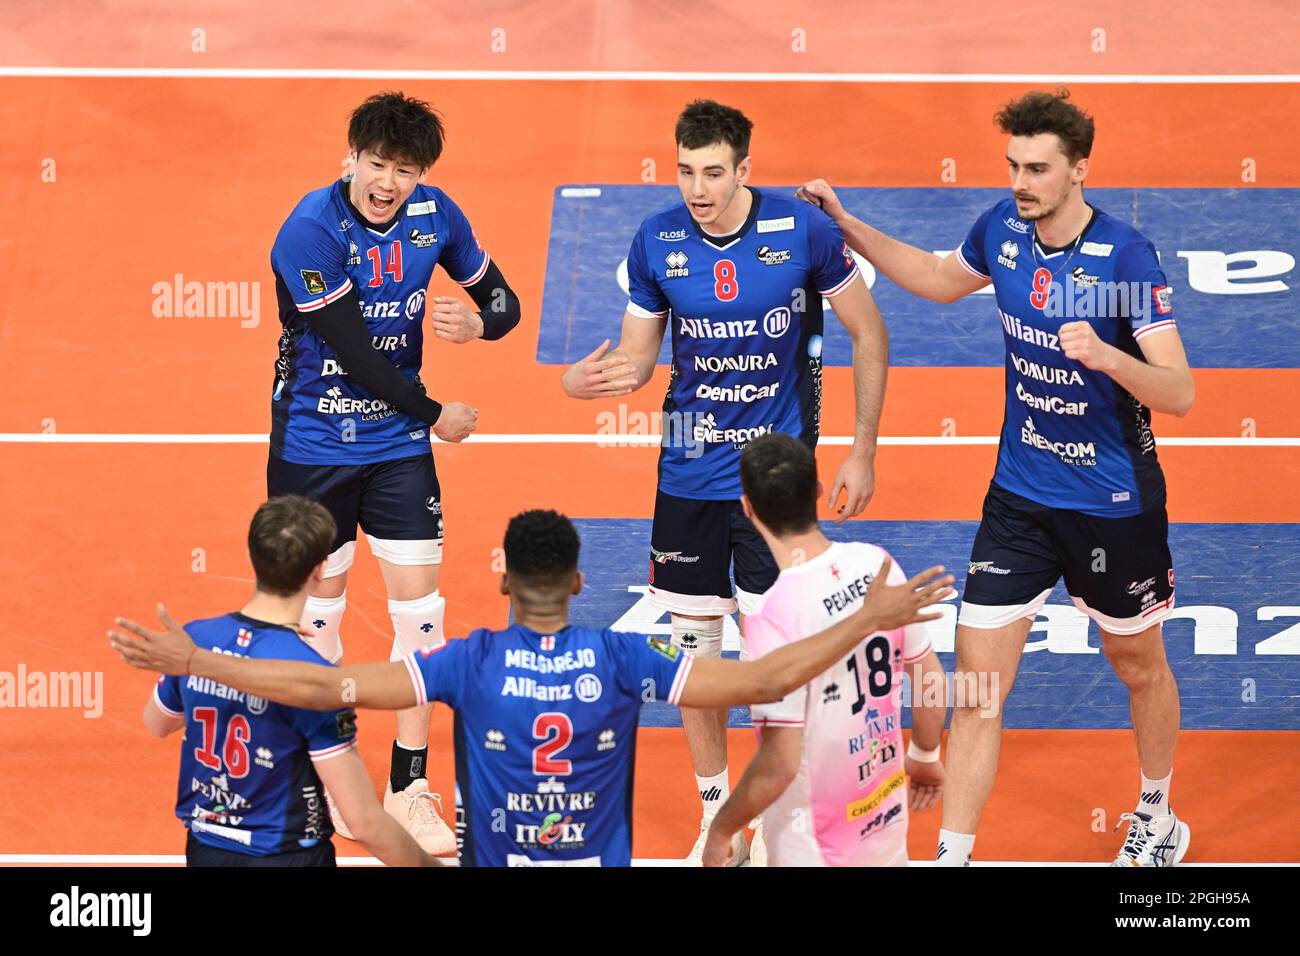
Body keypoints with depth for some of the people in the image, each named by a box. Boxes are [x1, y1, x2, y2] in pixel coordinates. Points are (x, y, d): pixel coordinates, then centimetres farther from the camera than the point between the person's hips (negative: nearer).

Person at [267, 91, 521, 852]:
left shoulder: (436, 216, -6)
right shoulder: (312, 230, -21)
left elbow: (504, 300, 6)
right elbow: (355, 352, -21)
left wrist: (477, 320, -19)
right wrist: (435, 414, -11)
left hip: (398, 445, 3)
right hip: (314, 443, -3)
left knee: (420, 604, -1)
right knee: (319, 607, 8)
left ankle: (409, 789, 10)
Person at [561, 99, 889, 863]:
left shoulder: (803, 231, -13)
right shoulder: (657, 242, -6)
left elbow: (869, 334, -2)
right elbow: (638, 354, 4)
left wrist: (863, 452, -3)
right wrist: (588, 379, -20)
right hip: (689, 475, 3)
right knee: (694, 642, 8)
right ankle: (716, 814, 25)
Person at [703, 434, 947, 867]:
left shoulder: (775, 617, -26)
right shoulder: (877, 564, -8)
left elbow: (779, 764, -23)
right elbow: (931, 680, 5)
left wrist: (722, 829, -8)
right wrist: (925, 755, 23)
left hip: (815, 848, -6)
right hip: (888, 821, 6)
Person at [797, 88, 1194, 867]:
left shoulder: (1127, 255, -21)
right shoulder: (1003, 229, -5)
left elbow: (1180, 394, -25)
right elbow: (942, 280, 19)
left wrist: (1107, 356, -43)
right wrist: (848, 225, 13)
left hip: (1115, 503, -4)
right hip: (1020, 497, 4)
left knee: (1140, 666, 18)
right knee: (978, 678, -3)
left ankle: (1156, 815, 43)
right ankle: (953, 852, 2)